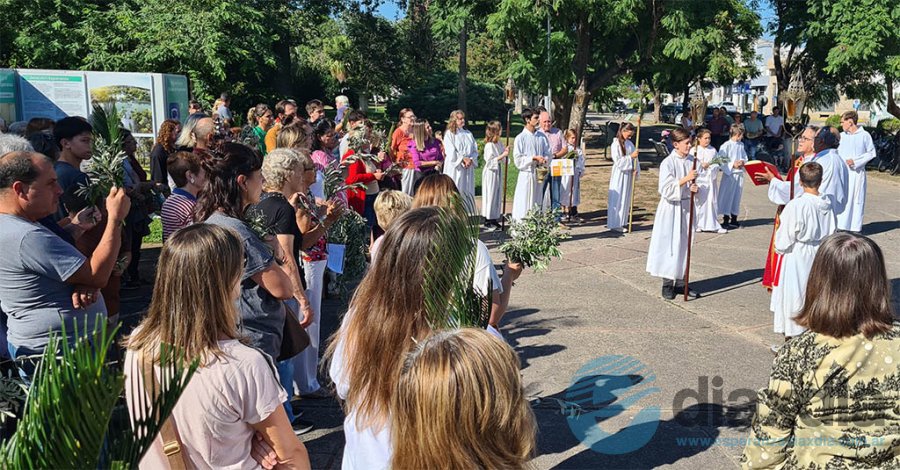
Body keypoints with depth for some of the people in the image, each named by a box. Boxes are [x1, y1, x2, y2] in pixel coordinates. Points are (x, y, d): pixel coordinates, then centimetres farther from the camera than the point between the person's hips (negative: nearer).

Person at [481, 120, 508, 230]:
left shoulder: (499, 143, 7)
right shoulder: (489, 145, -17)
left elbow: (503, 157, 14)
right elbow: (490, 161, -21)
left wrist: (506, 152, -5)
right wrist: (502, 155, -22)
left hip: (498, 171, 8)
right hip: (490, 172, -8)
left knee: (497, 195, 12)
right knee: (490, 196, -2)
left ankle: (494, 219, 20)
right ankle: (487, 221, 6)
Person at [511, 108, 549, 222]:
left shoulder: (541, 137, 6)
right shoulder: (520, 138, -8)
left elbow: (548, 153, 11)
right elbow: (518, 159, -10)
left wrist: (544, 159, -10)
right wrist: (533, 158, -17)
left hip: (539, 173, 5)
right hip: (526, 173, -5)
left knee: (538, 202, 11)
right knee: (524, 203, -4)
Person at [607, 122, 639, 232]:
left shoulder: (630, 144, 8)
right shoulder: (615, 144, -10)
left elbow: (635, 158, 7)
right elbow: (618, 161, -16)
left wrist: (636, 169, -8)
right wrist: (630, 157, -21)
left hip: (628, 175, 6)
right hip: (619, 175, -6)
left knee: (626, 199, 10)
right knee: (617, 199, -3)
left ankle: (622, 222, 19)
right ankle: (615, 224, 3)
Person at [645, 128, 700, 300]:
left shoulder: (691, 161, 3)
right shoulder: (667, 163, -14)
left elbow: (692, 183, 15)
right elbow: (666, 190, -19)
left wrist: (695, 187, -8)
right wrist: (685, 179, -25)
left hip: (686, 207, 6)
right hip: (671, 208, -5)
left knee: (684, 245, 10)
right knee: (669, 245, 0)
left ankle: (680, 282, 22)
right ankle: (667, 284, 13)